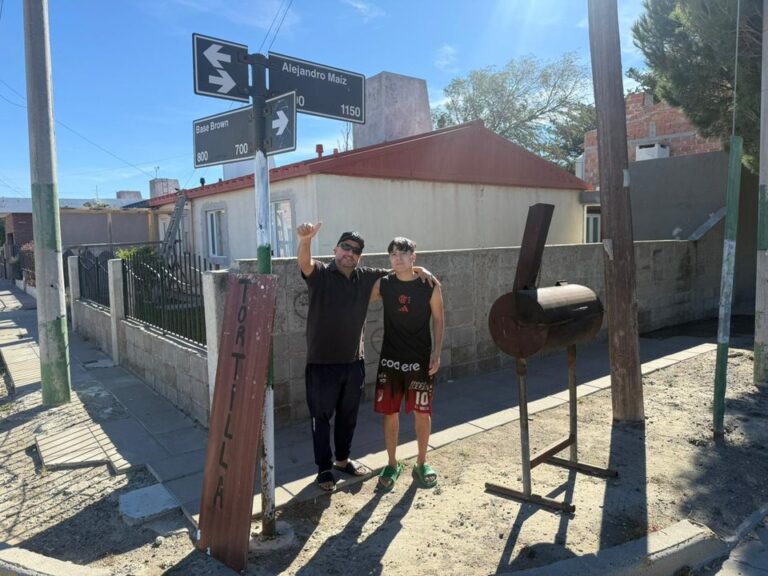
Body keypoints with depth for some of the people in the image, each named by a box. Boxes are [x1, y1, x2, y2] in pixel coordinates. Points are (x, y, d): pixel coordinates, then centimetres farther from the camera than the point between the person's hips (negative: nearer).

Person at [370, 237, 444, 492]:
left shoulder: (430, 286, -6)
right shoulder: (383, 284, -2)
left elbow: (438, 320, 0)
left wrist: (436, 353, -6)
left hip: (421, 359, -1)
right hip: (390, 359, 1)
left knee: (422, 413, 8)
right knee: (390, 413, 7)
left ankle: (421, 463, 28)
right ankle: (392, 464, 26)